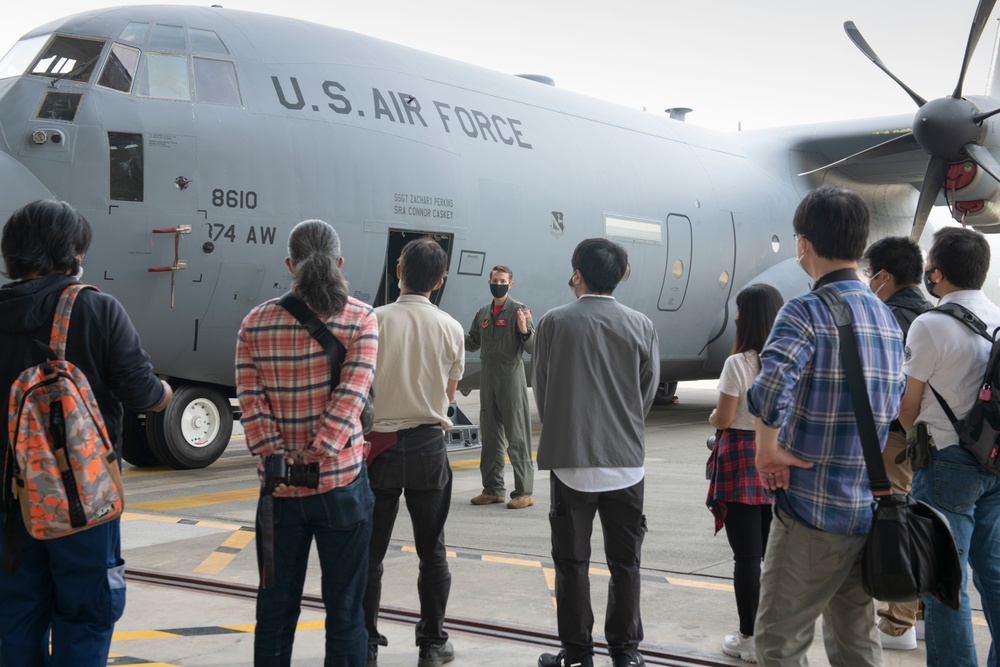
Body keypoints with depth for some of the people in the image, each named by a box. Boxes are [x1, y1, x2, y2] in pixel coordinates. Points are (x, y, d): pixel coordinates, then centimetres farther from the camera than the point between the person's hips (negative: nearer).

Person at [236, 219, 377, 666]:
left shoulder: (255, 323, 2)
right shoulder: (361, 318, -5)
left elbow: (250, 399, -7)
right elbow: (350, 395, -16)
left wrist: (275, 457, -10)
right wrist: (315, 456, -17)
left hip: (279, 490, 2)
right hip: (342, 480, -2)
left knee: (275, 610, 14)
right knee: (345, 611, 9)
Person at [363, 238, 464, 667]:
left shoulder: (375, 321, -11)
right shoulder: (451, 329, -3)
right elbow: (449, 393, 8)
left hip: (380, 443, -1)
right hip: (429, 446, 2)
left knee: (370, 552, 9)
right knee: (432, 551, 12)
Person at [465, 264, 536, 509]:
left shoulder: (519, 310, -5)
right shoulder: (483, 313, 13)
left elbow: (531, 347, -10)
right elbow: (472, 343, 22)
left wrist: (524, 331, -29)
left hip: (511, 378, -6)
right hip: (488, 381, 6)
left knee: (516, 437, -3)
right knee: (490, 436, 11)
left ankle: (524, 491, 2)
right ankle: (493, 489, 20)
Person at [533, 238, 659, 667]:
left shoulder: (553, 323, -4)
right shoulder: (641, 326, -1)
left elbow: (541, 391, 3)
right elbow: (648, 393, 6)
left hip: (569, 460, -1)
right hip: (625, 462, 1)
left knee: (572, 562, 8)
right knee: (624, 562, 11)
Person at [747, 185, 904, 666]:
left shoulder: (807, 312, -15)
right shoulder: (886, 317, 9)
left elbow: (768, 389, -31)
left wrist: (769, 447, -17)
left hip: (810, 509, -7)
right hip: (867, 512, 7)